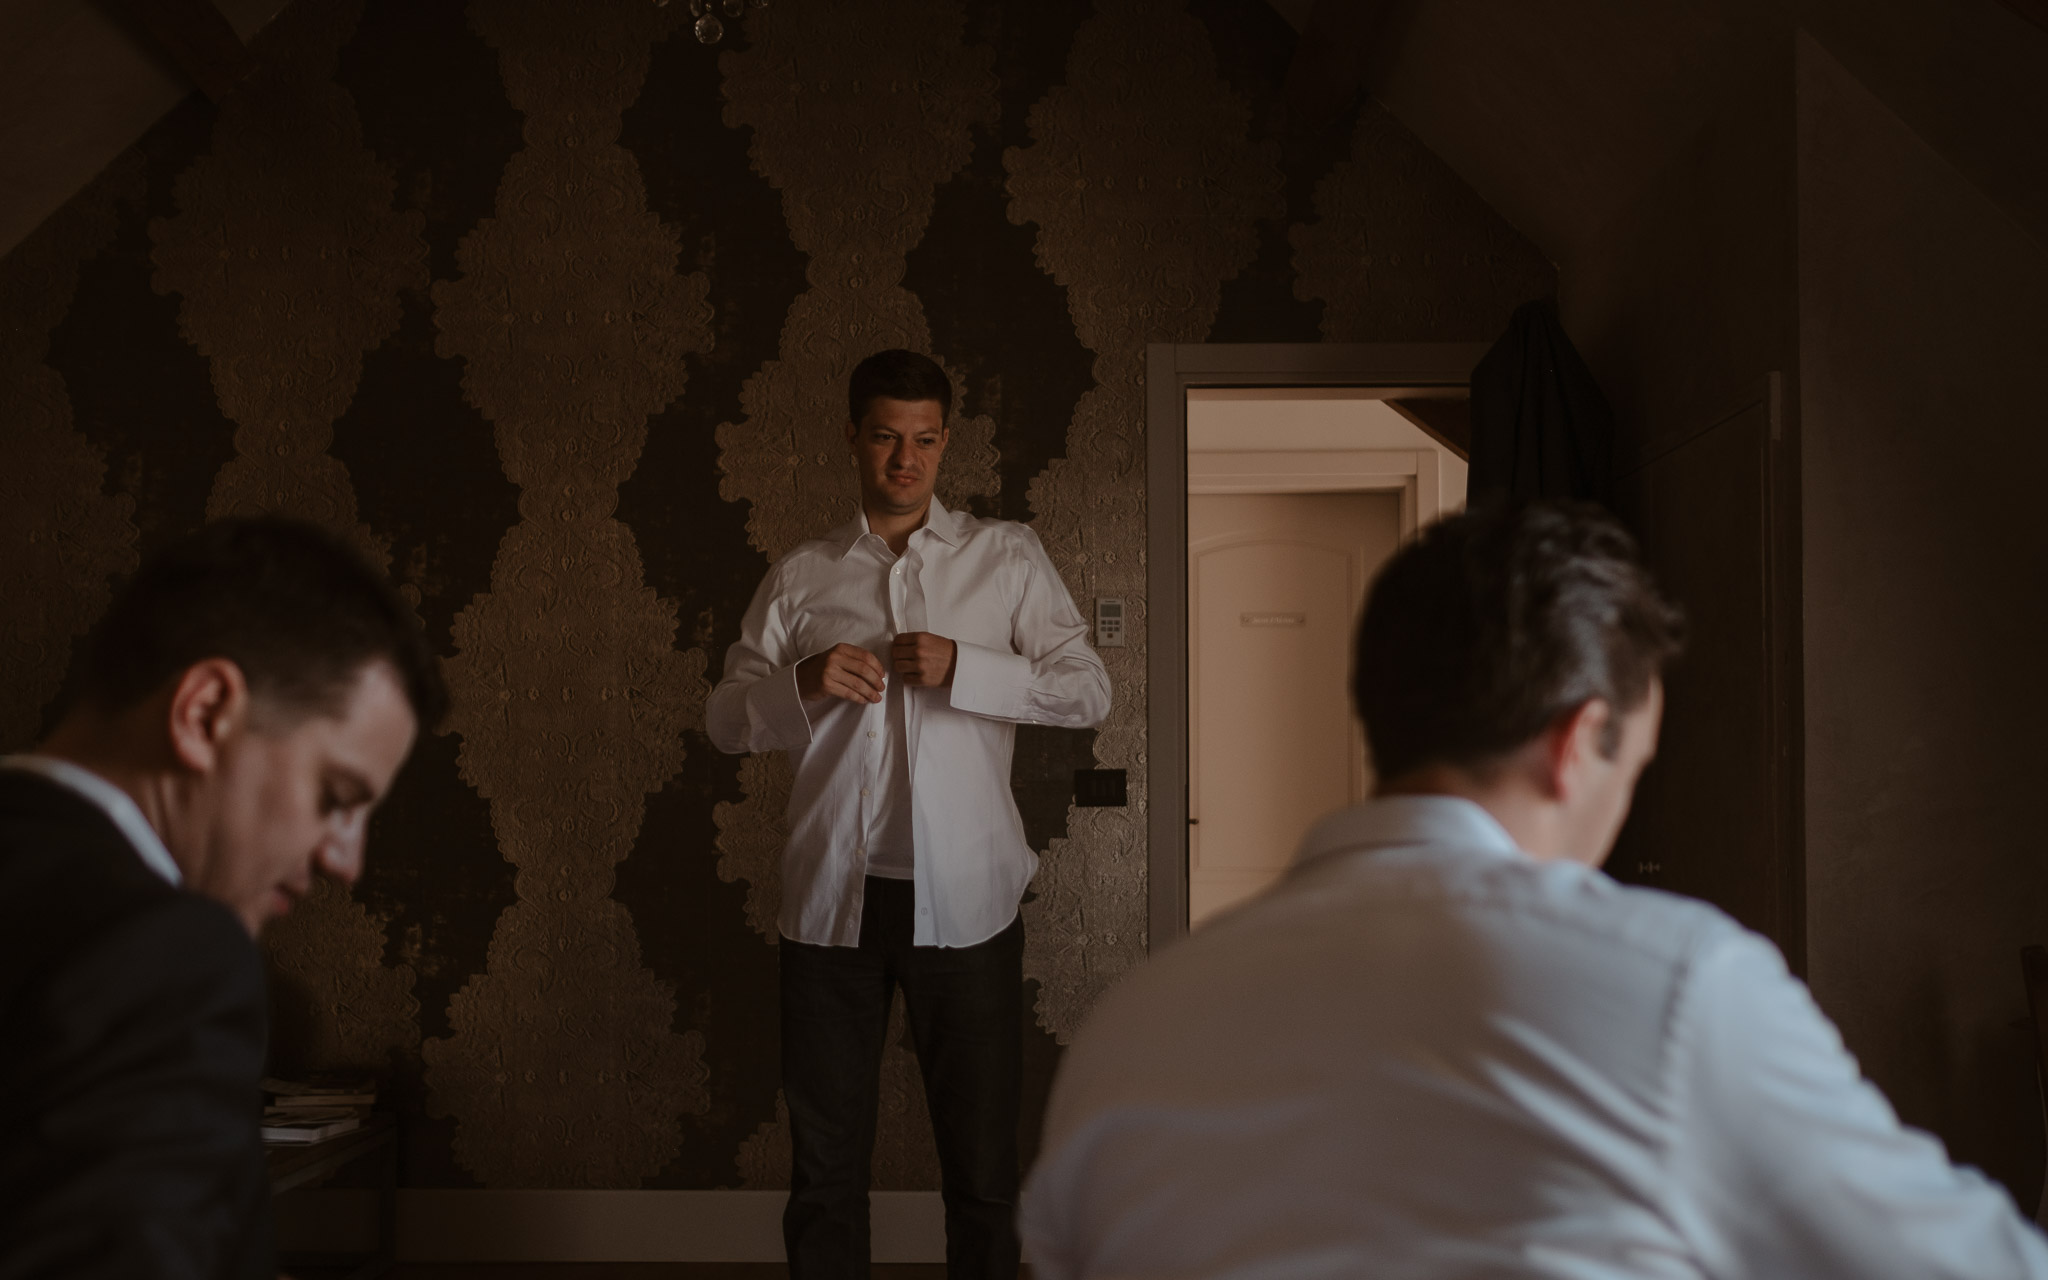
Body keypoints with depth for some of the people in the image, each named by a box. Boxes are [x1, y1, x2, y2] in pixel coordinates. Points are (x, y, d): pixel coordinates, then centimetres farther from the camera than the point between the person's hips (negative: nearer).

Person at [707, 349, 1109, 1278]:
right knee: (825, 1165, 9)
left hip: (965, 896, -1)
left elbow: (1088, 692, 0)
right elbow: (726, 720, 9)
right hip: (832, 897, 1)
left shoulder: (1006, 556, 8)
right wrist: (802, 684, -11)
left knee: (983, 1164, 5)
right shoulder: (799, 578, 11)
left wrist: (961, 667, -13)